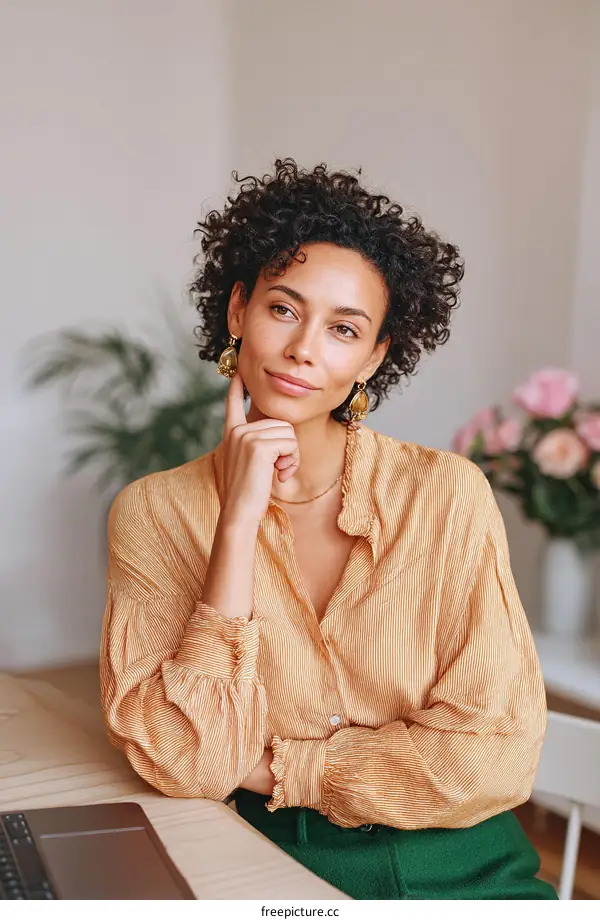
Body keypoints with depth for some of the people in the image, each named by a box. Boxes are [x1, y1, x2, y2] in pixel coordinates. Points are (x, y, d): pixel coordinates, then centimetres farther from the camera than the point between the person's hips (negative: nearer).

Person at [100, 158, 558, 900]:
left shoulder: (447, 493, -5)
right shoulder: (154, 513, -3)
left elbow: (497, 753, -8)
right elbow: (187, 765, -12)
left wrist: (275, 769, -7)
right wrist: (239, 524, -17)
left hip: (459, 870, 0)